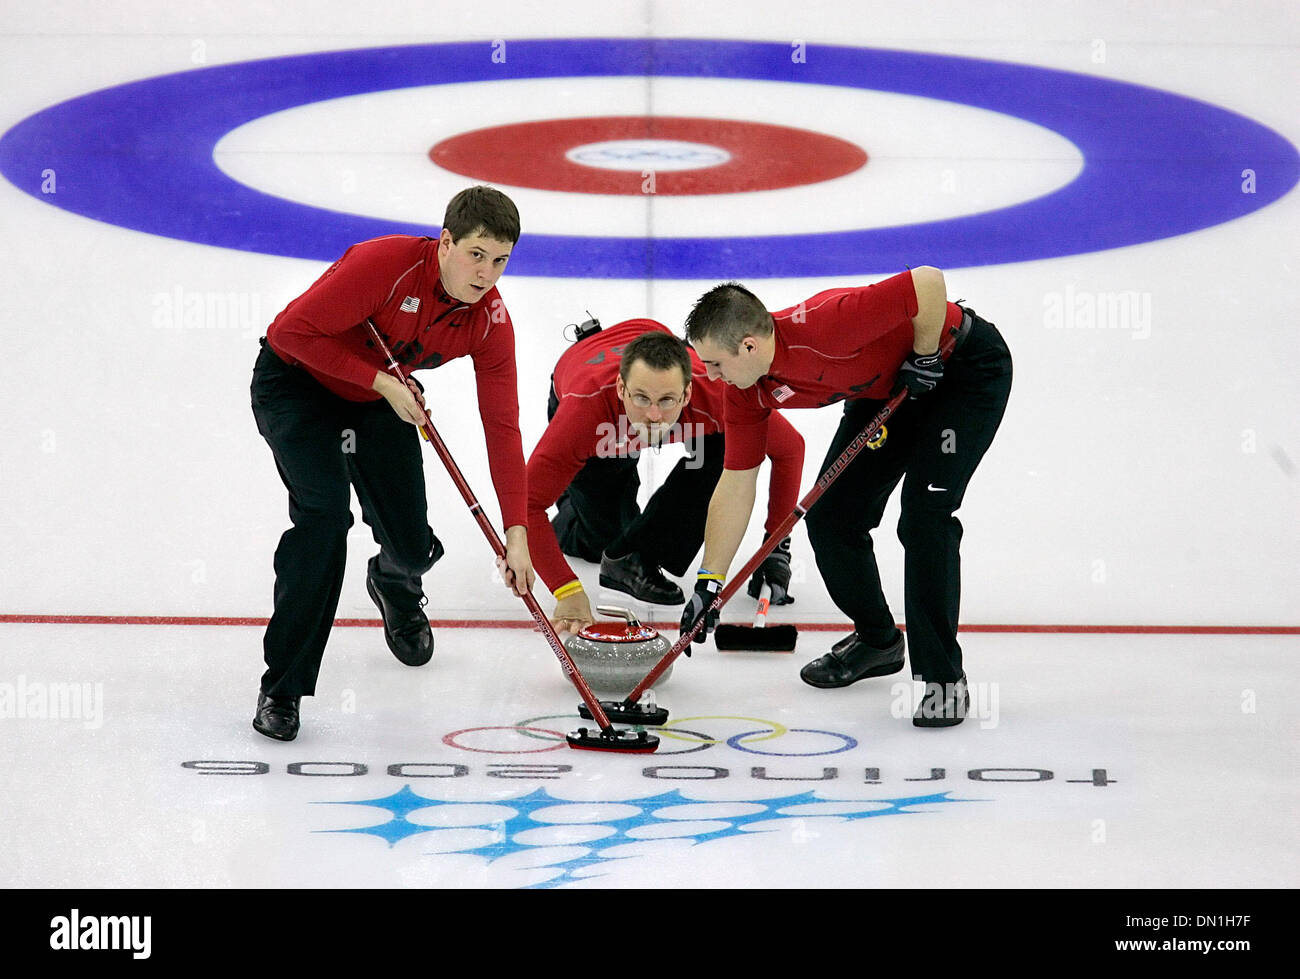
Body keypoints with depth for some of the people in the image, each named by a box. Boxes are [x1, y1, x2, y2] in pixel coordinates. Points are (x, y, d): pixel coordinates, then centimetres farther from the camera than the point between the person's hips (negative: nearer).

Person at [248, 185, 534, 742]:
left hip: (381, 402, 5)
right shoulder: (387, 263, -33)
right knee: (326, 513, -27)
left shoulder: (491, 321, -16)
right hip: (297, 383, -5)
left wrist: (517, 534, -17)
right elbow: (293, 331, -29)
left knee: (412, 545, -3)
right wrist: (382, 380, -27)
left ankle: (394, 584, 41)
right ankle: (282, 687, -17)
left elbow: (502, 428, -13)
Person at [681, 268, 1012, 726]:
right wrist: (708, 584, -5)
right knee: (830, 516, 2)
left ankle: (944, 678, -10)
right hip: (888, 386, 8)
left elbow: (929, 283, -36)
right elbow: (736, 485, -5)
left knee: (924, 516, -19)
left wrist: (925, 359, -23)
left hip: (966, 367, -8)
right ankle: (877, 640, 25)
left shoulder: (826, 326, -38)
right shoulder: (746, 389, -13)